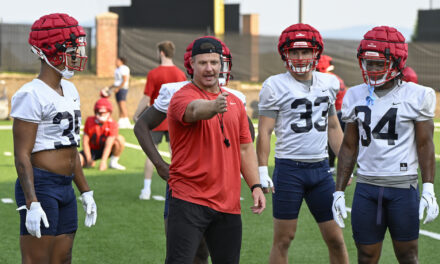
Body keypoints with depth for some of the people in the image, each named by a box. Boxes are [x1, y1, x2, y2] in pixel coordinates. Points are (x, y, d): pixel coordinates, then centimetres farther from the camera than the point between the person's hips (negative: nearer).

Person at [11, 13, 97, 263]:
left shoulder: (69, 91, 14)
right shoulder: (32, 95, -13)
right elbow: (22, 156, -16)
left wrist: (86, 191, 22)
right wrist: (31, 203, -21)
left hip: (65, 187, 9)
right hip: (40, 186, -9)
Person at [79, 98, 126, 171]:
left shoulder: (112, 124, -17)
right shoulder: (90, 121, -13)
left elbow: (108, 145, -26)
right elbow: (85, 142, -11)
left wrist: (103, 161, -38)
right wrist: (89, 159, -18)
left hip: (104, 150, -1)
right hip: (92, 150, 1)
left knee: (120, 139, -27)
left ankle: (113, 163, -13)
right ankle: (92, 163, 8)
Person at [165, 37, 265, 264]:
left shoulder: (235, 102, 16)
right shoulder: (182, 97, -7)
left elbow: (245, 148, 19)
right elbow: (196, 109, -31)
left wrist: (255, 186, 8)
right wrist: (214, 106, -54)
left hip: (228, 203, 6)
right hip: (189, 200, -6)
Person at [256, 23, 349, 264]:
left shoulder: (328, 83, 10)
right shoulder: (275, 86, -5)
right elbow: (264, 131, -5)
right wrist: (262, 171, -11)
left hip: (321, 168, 4)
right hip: (288, 169, -4)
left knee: (335, 239, 7)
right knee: (283, 239, 2)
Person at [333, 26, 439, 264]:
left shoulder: (417, 96, -3)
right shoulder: (355, 97, 8)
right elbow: (349, 147, 12)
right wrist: (339, 191, 9)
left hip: (403, 187, -3)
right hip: (366, 187, 3)